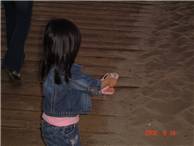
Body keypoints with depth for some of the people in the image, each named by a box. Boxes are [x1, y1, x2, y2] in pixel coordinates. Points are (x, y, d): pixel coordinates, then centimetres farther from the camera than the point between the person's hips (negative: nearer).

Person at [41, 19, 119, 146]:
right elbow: (89, 84, -11)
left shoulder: (52, 67, -4)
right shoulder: (69, 73, -30)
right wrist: (107, 82, 8)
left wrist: (100, 90, 14)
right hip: (63, 130, -8)